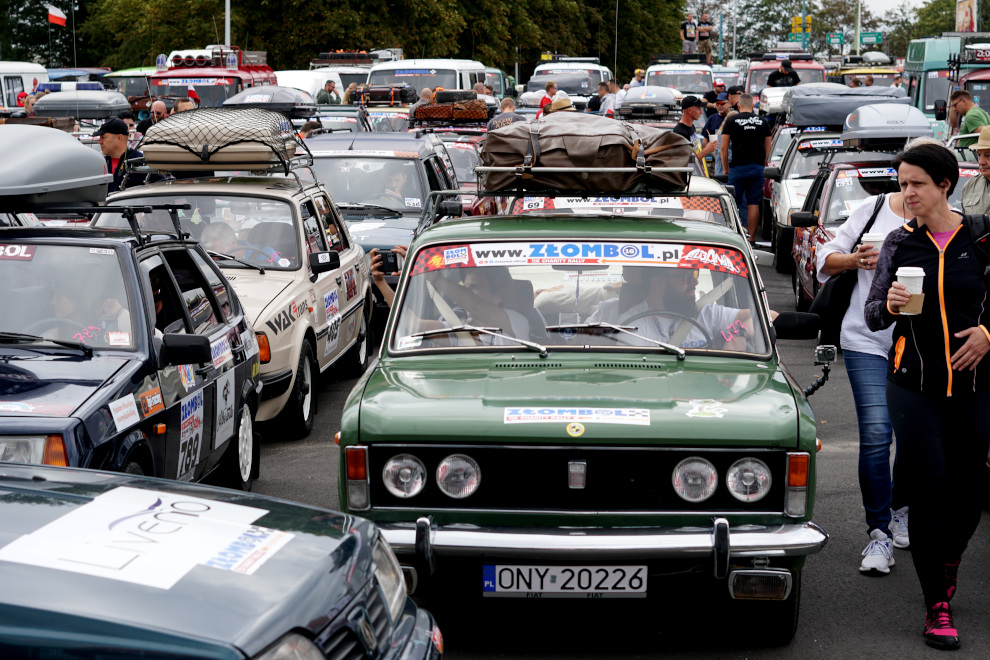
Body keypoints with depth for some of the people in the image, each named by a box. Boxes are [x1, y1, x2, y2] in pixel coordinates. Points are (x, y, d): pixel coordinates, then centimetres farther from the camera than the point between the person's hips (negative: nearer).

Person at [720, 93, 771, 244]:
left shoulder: (731, 121, 0)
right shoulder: (762, 122, 9)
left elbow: (724, 148, -1)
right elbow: (768, 148, 13)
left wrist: (725, 169, 8)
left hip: (738, 168, -3)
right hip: (757, 168, 3)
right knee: (754, 204, 5)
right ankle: (752, 239, 4)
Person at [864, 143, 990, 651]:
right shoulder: (898, 243, 4)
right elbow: (872, 317, 5)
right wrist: (889, 305, -16)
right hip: (913, 384, 0)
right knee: (928, 487, -5)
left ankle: (949, 560, 38)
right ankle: (937, 607, 1)